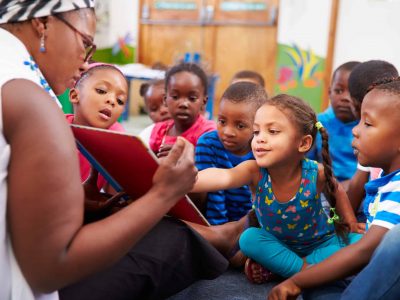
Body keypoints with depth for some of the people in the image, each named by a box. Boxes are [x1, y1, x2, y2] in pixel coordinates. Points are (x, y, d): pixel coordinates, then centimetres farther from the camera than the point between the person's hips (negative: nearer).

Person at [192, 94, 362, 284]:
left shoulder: (315, 173, -28)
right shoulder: (255, 171, -31)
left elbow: (336, 192, -2)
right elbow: (224, 177, -55)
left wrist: (352, 224, -5)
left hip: (320, 243, 1)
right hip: (279, 244, 0)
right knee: (249, 238, -24)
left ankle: (276, 267, -20)